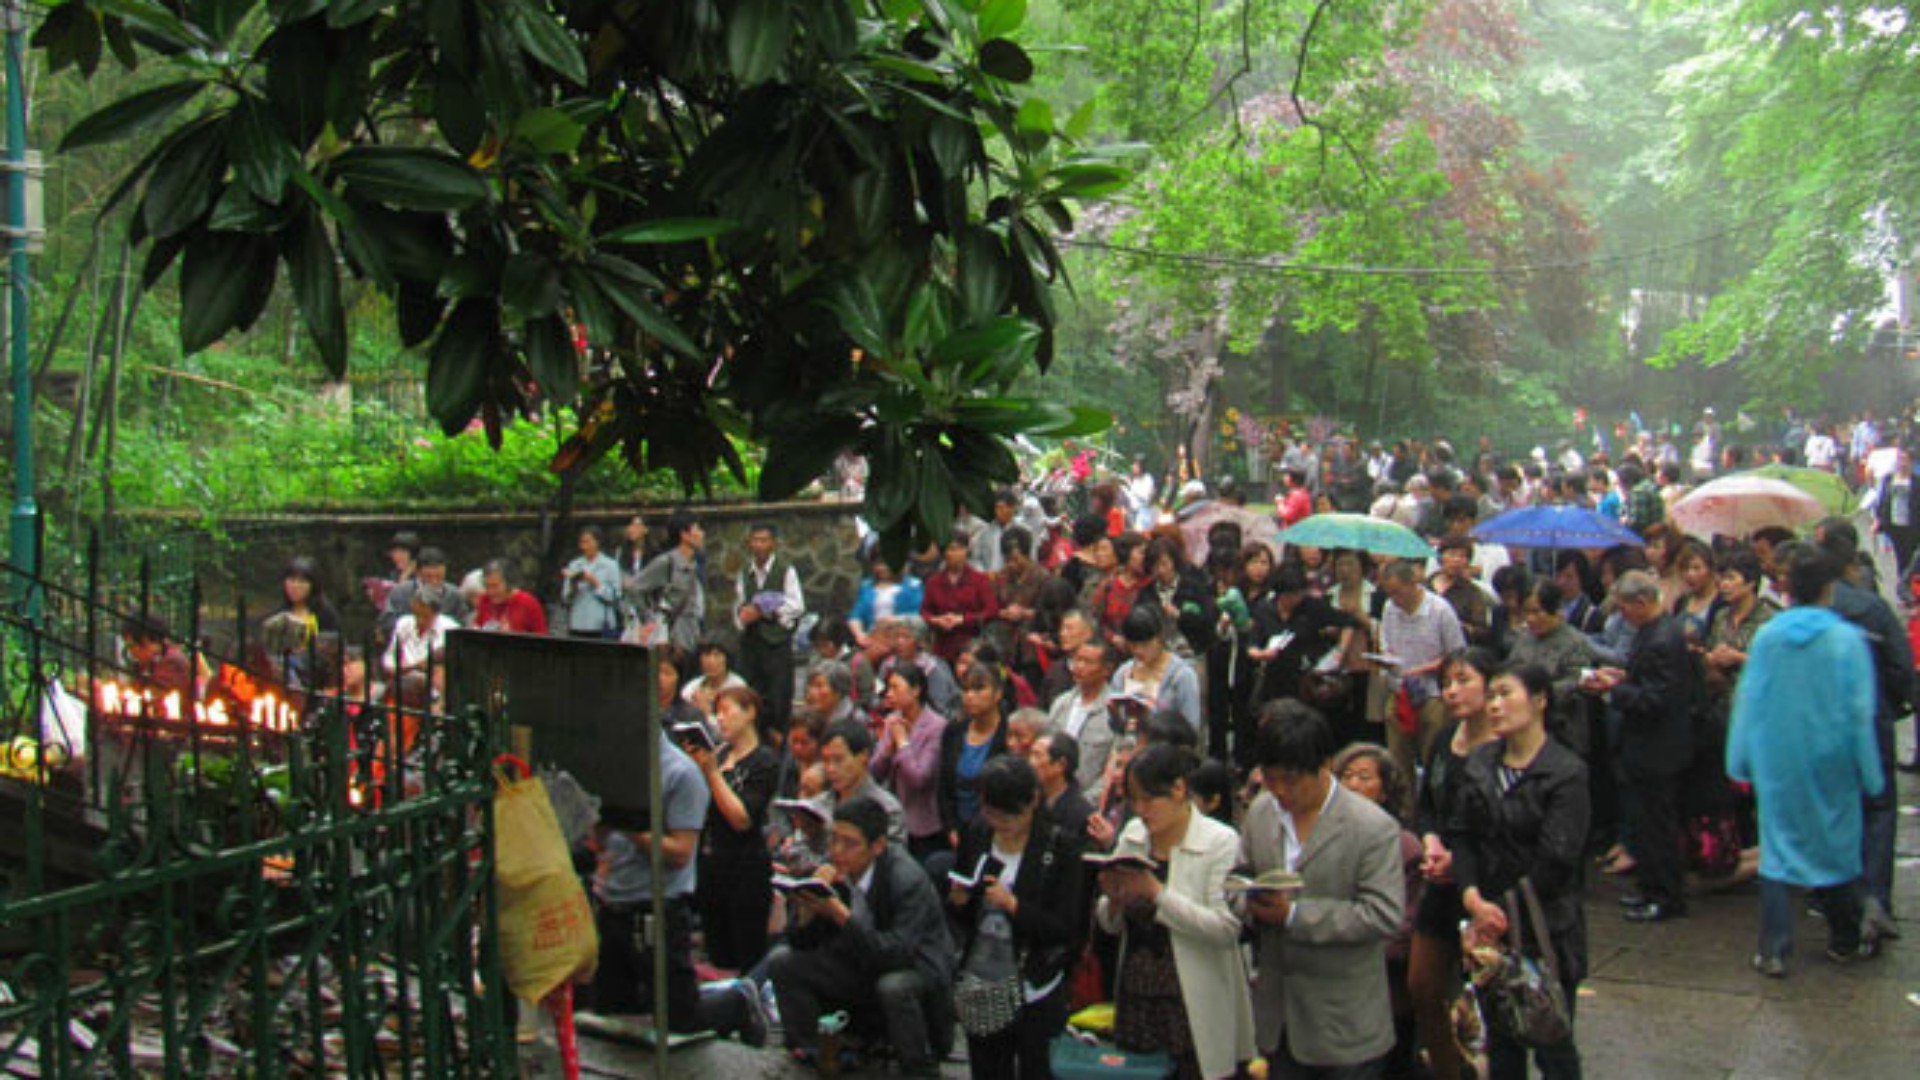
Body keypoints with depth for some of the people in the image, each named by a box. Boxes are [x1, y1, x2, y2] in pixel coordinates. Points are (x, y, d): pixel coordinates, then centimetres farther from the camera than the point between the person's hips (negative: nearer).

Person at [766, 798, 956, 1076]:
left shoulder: (909, 880, -26)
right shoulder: (832, 873, -10)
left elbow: (897, 953, -35)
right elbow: (801, 943, -5)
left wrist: (840, 914, -41)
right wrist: (807, 907, -27)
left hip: (915, 967, -6)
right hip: (860, 967, 6)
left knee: (893, 986, -39)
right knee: (782, 962, -7)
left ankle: (921, 1070, -15)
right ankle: (808, 1055, 6)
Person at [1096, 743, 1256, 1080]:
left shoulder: (1221, 841, -8)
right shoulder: (1132, 835, 7)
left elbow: (1226, 928, -18)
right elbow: (1110, 925, 12)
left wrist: (1158, 893, -22)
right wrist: (1114, 899, -10)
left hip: (1194, 1010, -5)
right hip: (1134, 999, 5)